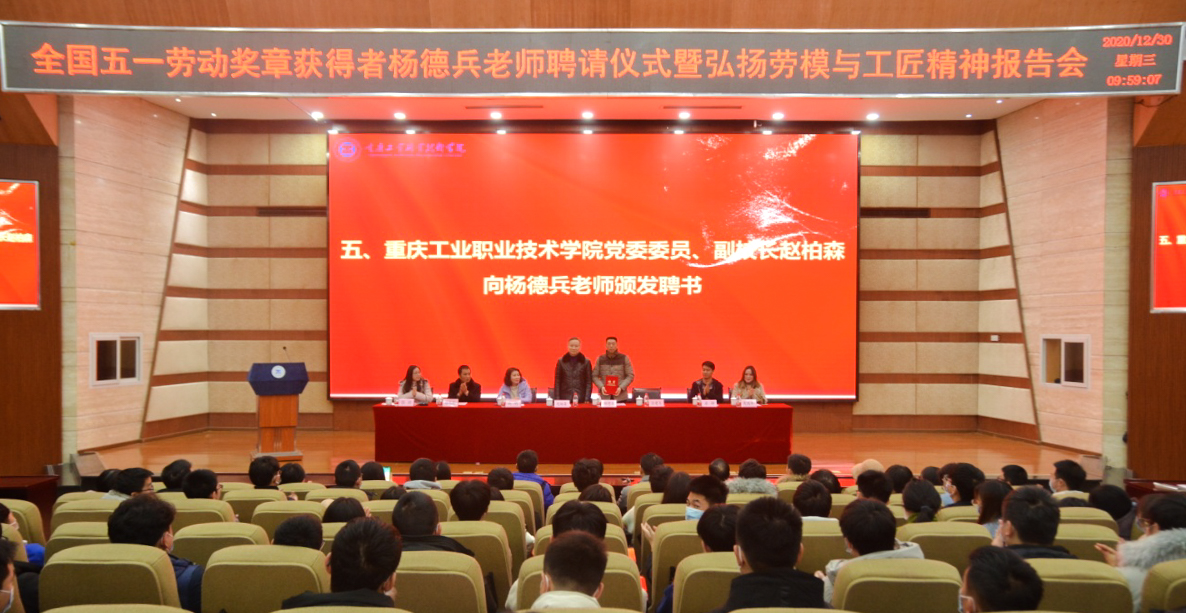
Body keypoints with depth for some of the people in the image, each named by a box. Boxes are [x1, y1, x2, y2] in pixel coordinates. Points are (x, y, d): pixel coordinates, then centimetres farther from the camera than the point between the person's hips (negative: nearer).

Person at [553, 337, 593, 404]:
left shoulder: (586, 362, 5)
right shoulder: (561, 361, 7)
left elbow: (589, 382, 3)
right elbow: (557, 382, 6)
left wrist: (587, 399, -5)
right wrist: (557, 399, -1)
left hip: (581, 399, 0)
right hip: (565, 398, 1)